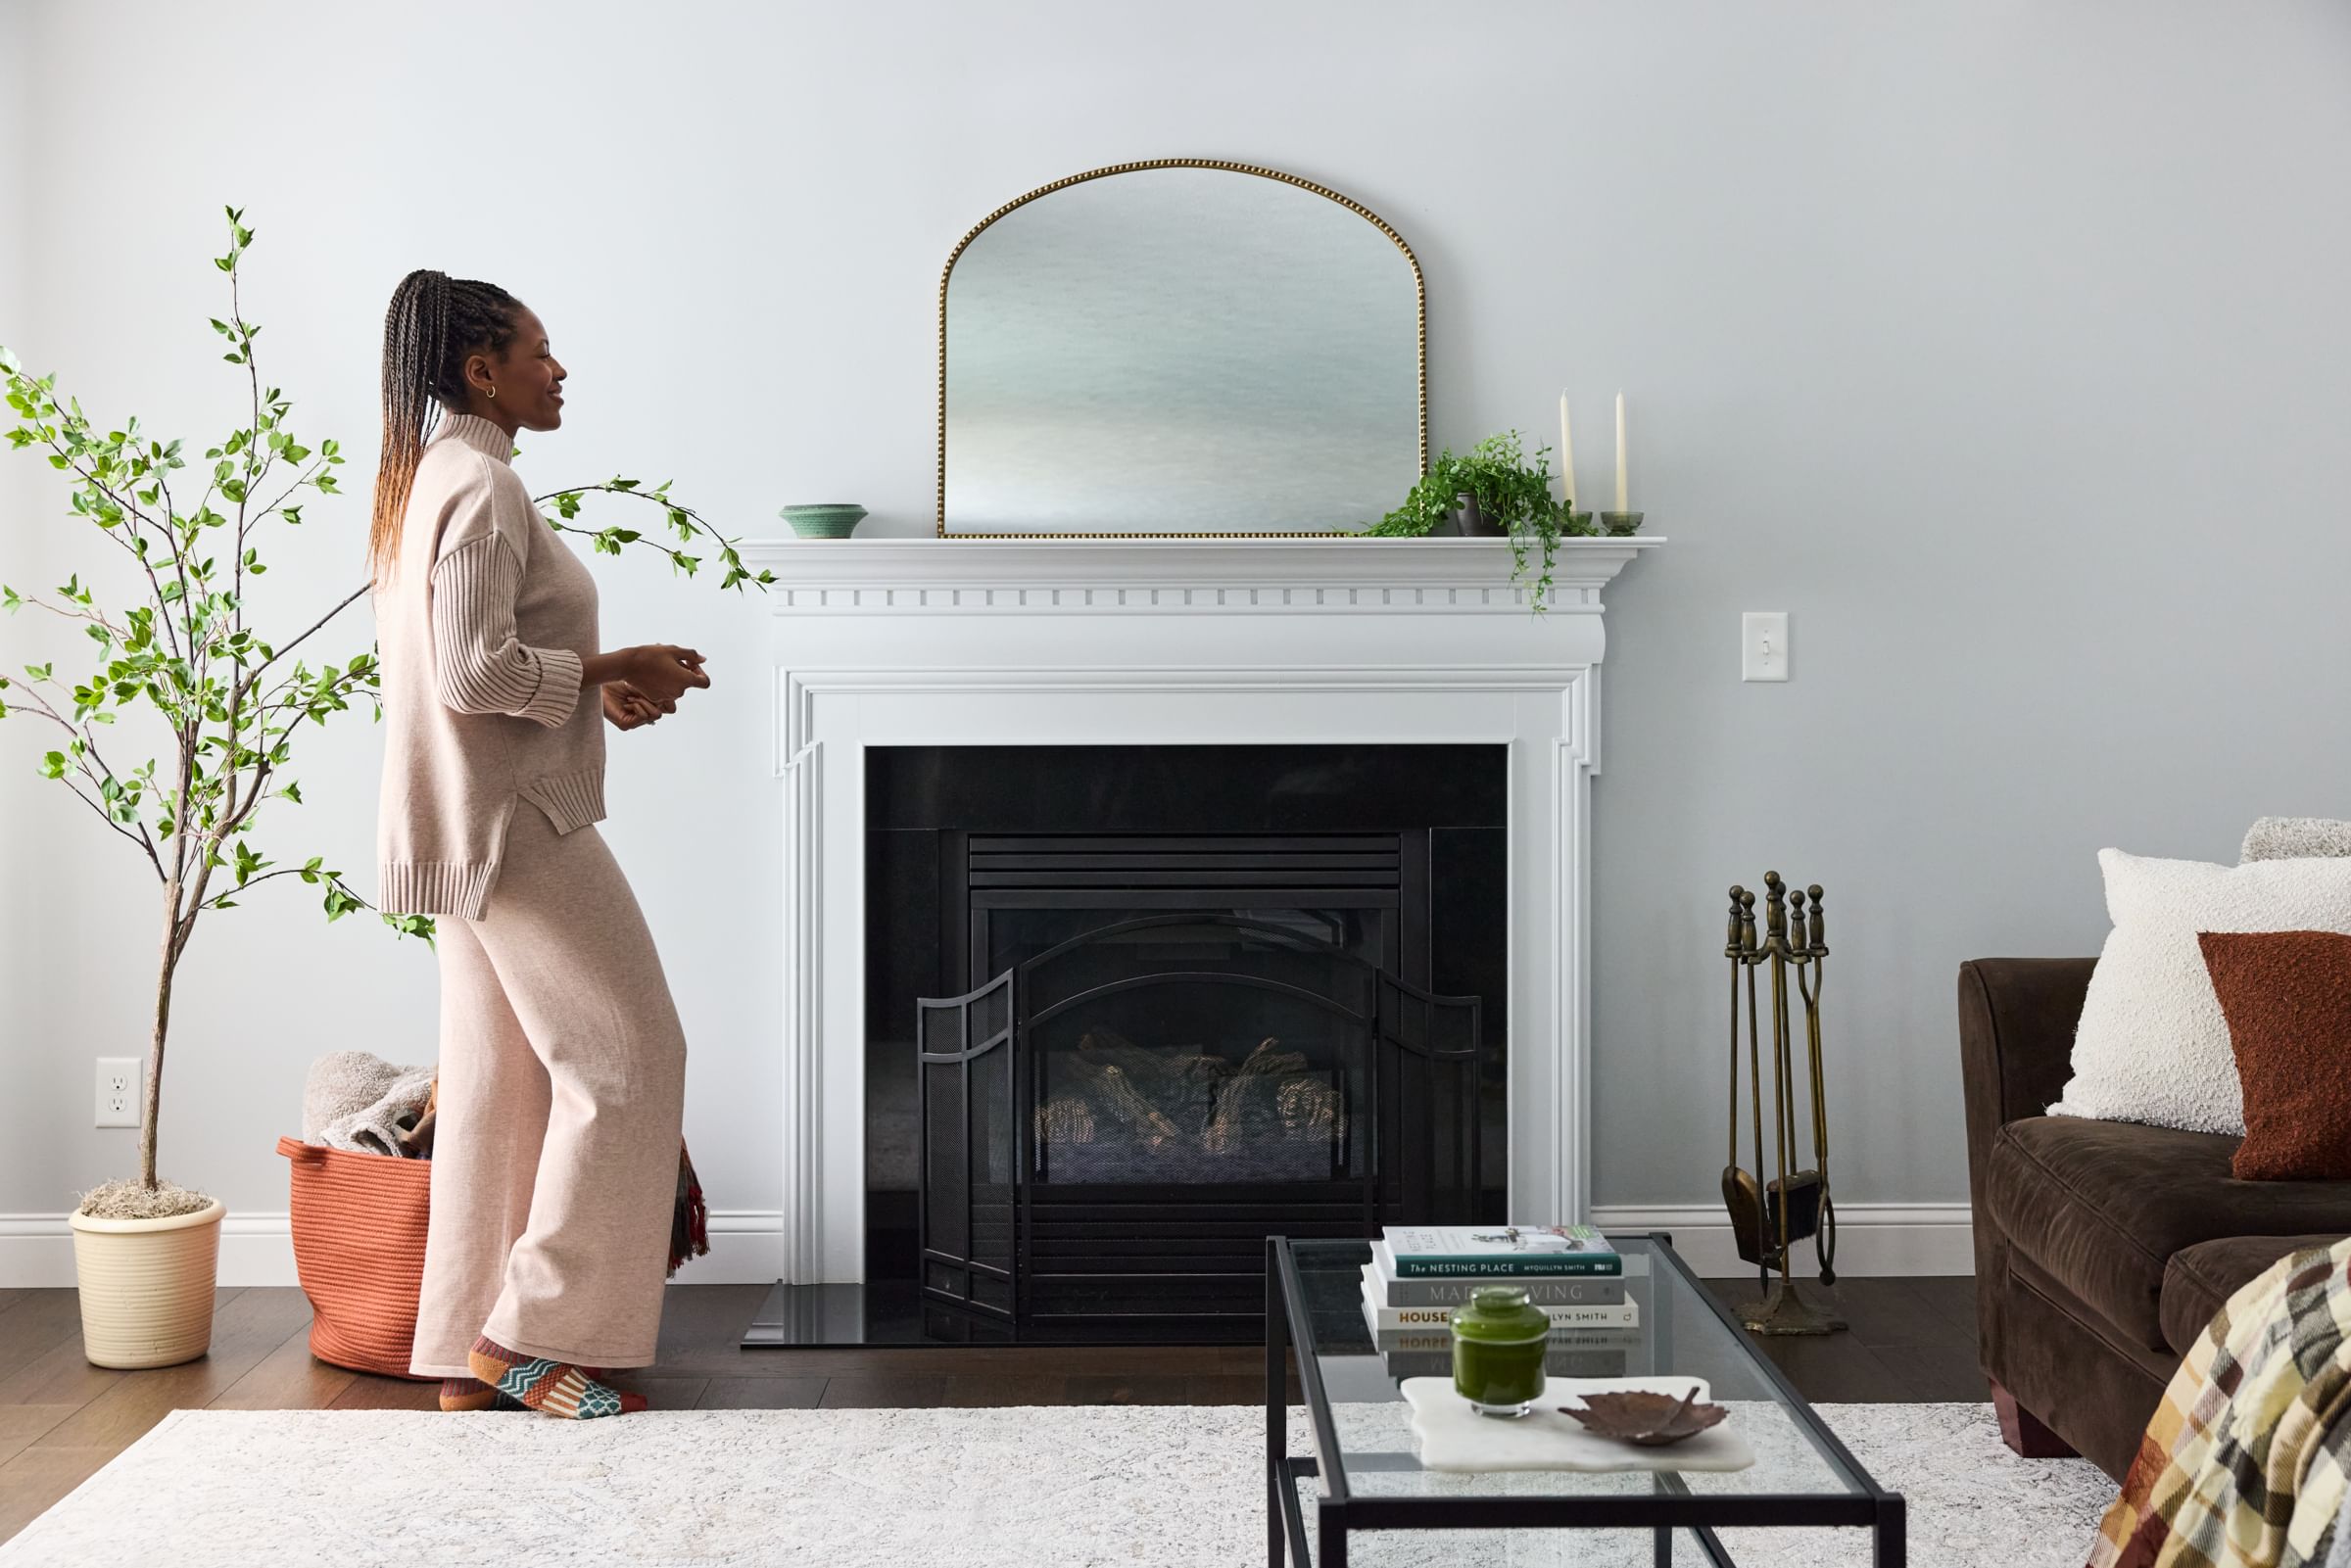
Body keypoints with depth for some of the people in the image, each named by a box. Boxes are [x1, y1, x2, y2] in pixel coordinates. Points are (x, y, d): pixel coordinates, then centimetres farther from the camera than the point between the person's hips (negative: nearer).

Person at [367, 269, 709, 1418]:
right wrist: (609, 671, -12)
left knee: (495, 1083, 11)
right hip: (518, 828, -10)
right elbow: (476, 672, -24)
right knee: (625, 1058, -4)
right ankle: (533, 1332, 1)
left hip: (475, 834, 10)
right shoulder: (482, 486, -15)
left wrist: (595, 681, 8)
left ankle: (469, 1355, 17)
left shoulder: (428, 483, 16)